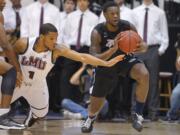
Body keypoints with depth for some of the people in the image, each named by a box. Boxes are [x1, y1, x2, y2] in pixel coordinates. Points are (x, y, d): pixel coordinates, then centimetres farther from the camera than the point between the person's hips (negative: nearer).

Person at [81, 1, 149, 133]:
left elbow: (142, 45, -11)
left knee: (144, 75, -31)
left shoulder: (128, 27, -23)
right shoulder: (97, 32, -27)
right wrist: (113, 50, -48)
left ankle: (138, 113, -16)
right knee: (97, 97, 10)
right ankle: (91, 118, 48)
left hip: (126, 58, 0)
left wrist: (142, 47, -38)